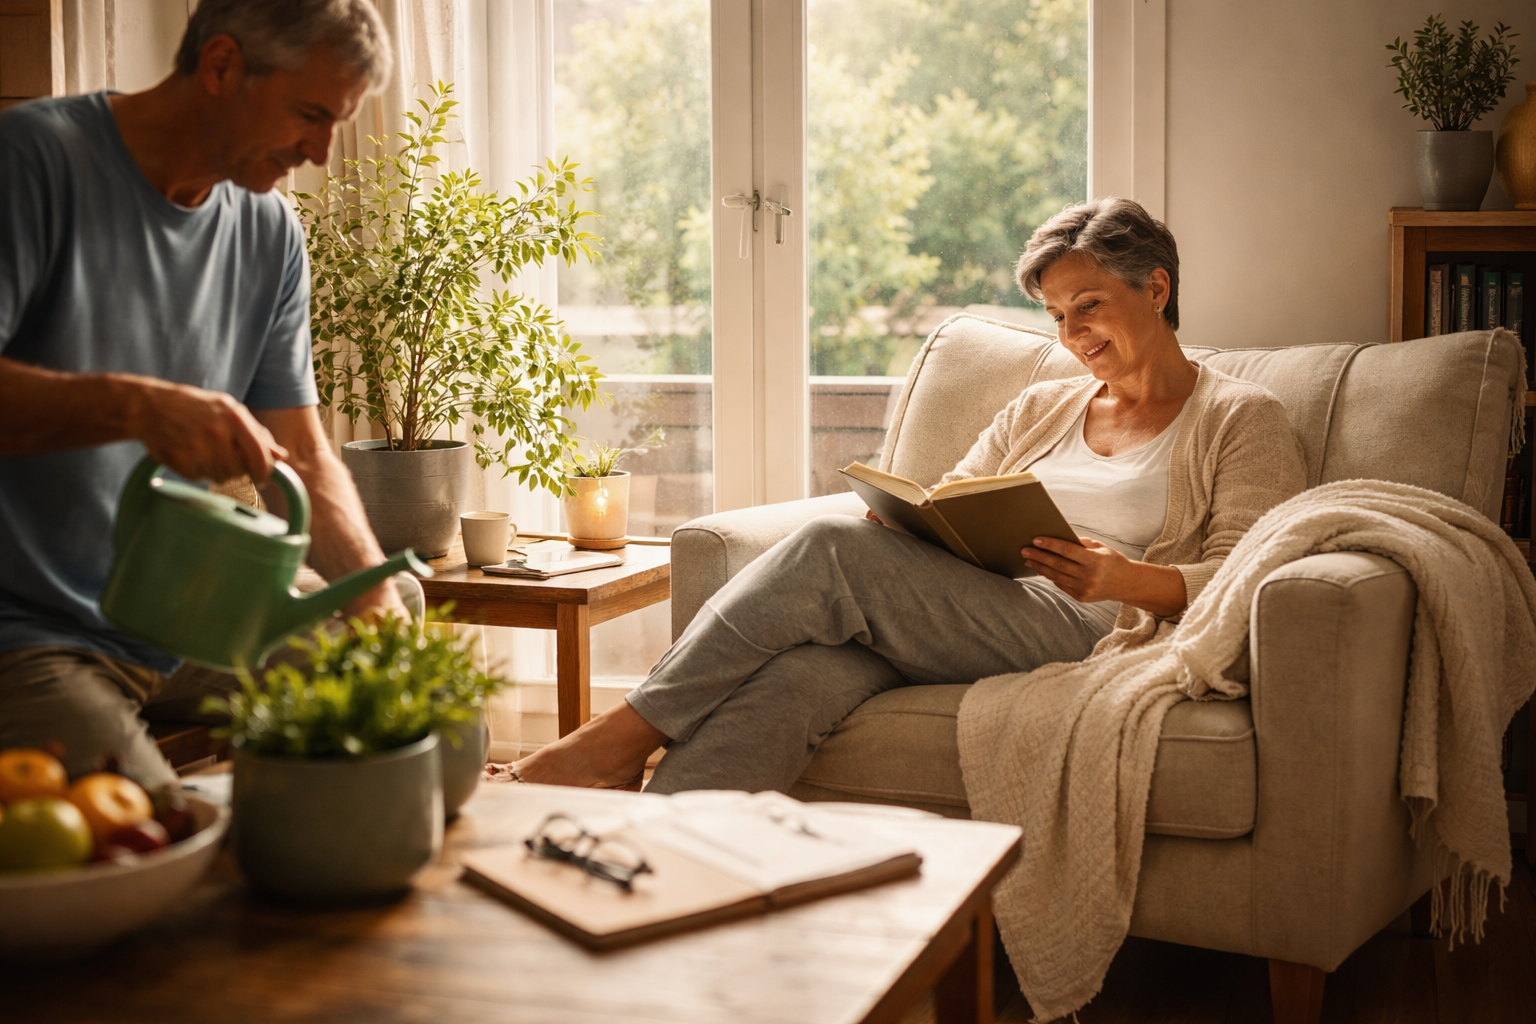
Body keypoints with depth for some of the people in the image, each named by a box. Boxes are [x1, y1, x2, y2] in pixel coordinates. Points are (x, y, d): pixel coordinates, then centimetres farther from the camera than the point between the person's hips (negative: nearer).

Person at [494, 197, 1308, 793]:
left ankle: (624, 737, -23)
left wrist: (1126, 577, -19)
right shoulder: (1040, 409, 29)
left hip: (1087, 628, -5)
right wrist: (902, 519, -2)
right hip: (964, 615, 5)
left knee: (833, 548, -27)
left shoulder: (1242, 420, 13)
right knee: (795, 672, -31)